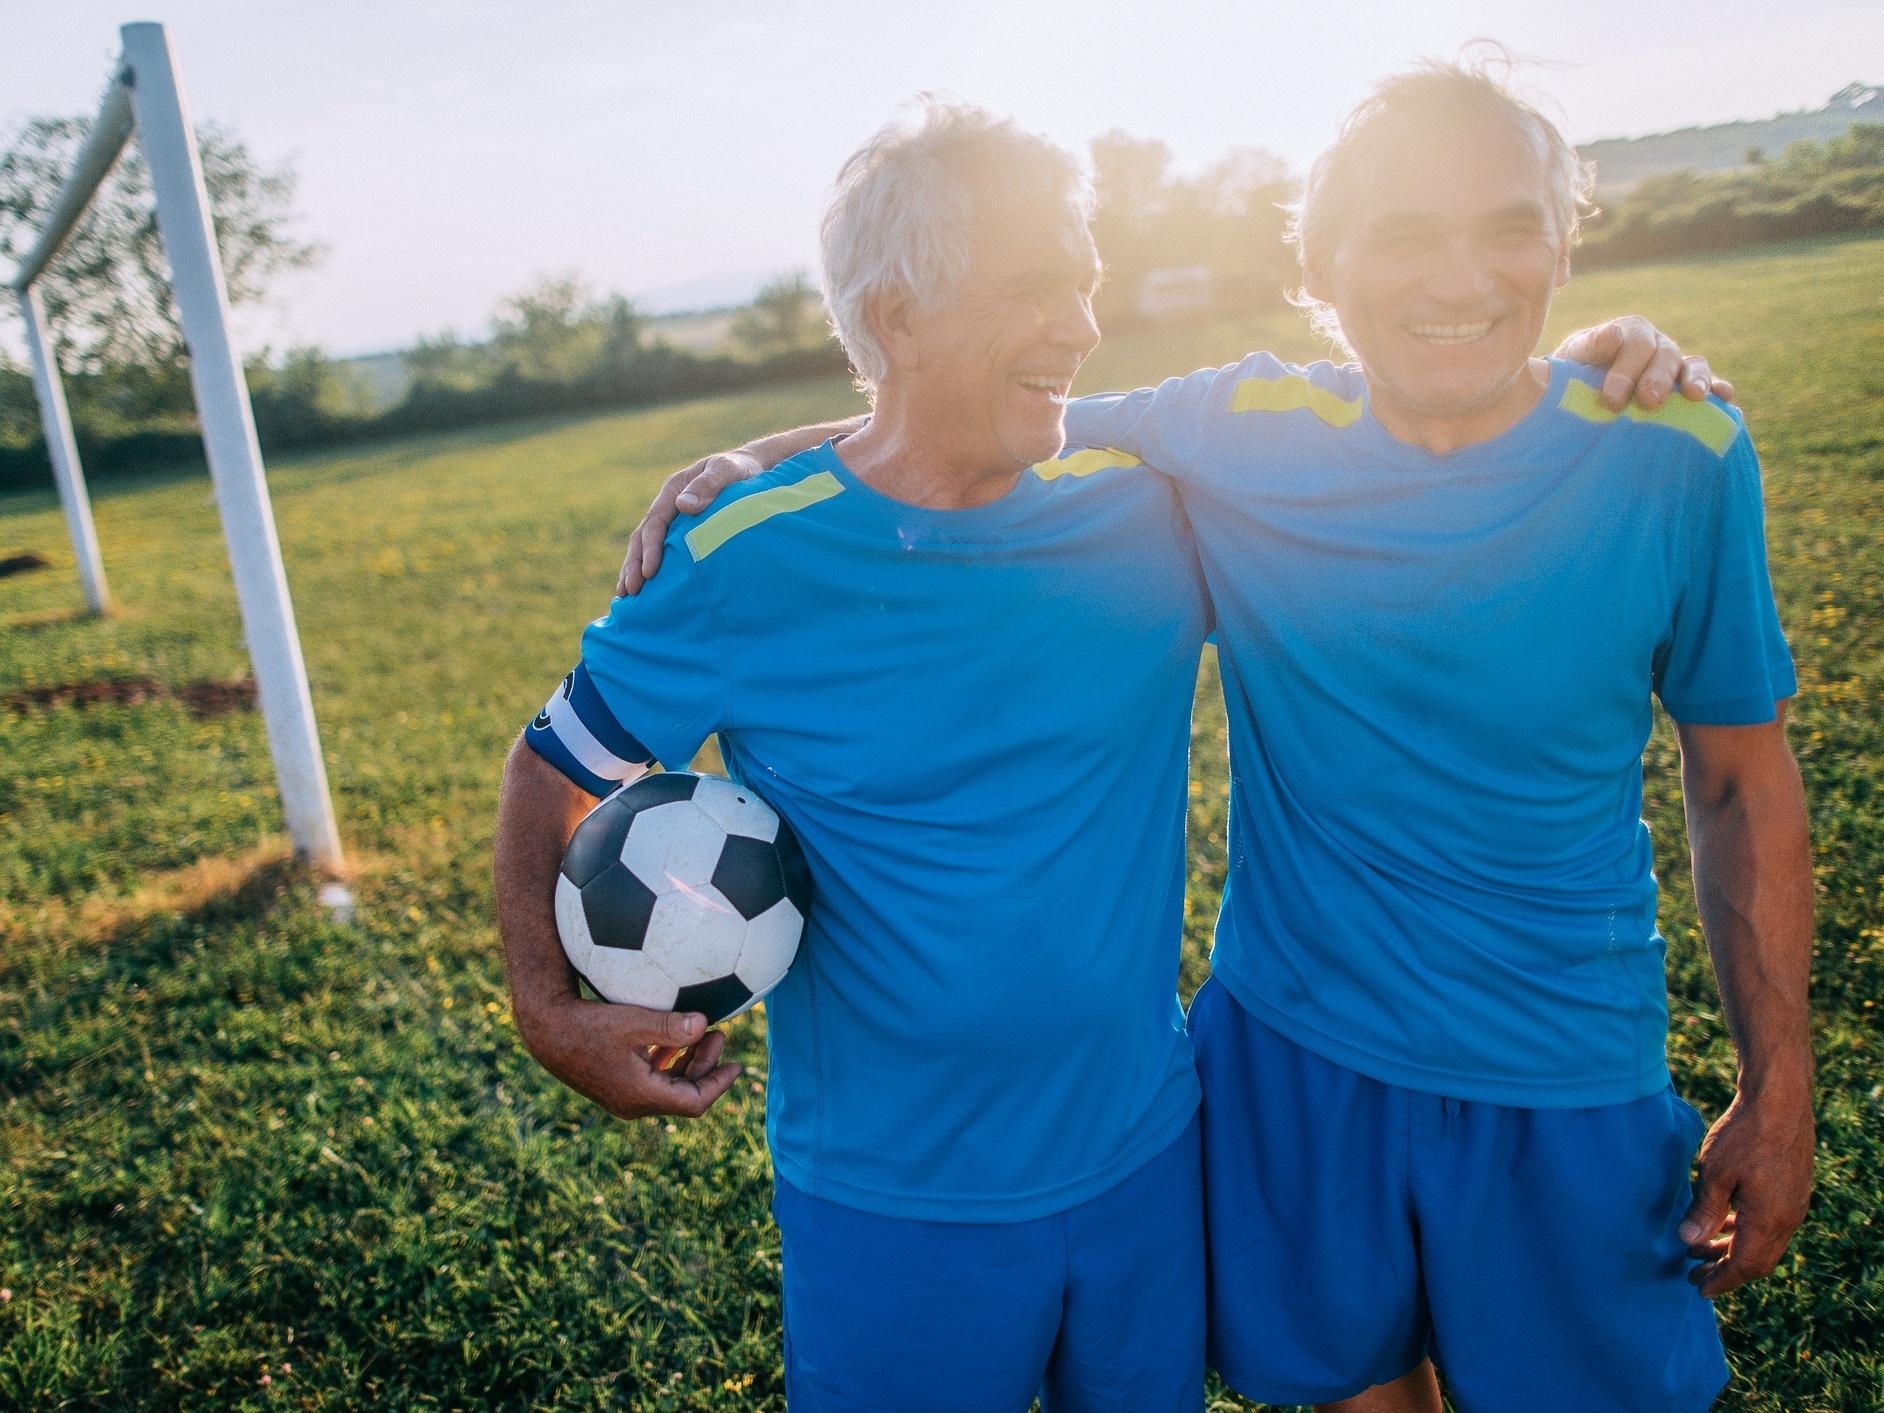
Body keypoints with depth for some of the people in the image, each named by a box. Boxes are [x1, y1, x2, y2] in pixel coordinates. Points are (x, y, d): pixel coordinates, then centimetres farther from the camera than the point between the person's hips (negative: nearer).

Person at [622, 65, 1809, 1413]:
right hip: (1290, 1044, 1)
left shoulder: (1673, 456, -12)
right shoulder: (1244, 431, -12)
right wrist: (753, 463, -15)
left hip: (1564, 1078, 0)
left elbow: (1744, 780, -2)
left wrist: (1780, 1085, 0)